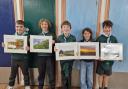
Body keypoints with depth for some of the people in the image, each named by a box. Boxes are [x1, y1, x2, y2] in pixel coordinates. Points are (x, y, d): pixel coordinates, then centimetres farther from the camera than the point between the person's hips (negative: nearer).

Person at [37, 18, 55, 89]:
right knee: (41, 73, 10)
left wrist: (53, 43, -20)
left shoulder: (52, 35, 3)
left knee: (51, 73, 1)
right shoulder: (38, 35, 11)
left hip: (49, 56, -2)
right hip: (40, 56, 2)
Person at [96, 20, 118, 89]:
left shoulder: (113, 38, 0)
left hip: (110, 60, 3)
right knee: (101, 74, 12)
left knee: (107, 75, 14)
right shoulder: (99, 38, -10)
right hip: (101, 59, -2)